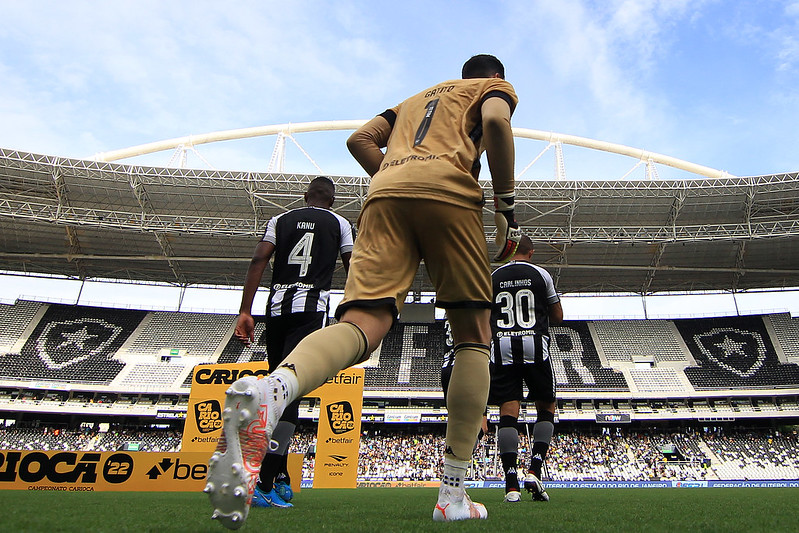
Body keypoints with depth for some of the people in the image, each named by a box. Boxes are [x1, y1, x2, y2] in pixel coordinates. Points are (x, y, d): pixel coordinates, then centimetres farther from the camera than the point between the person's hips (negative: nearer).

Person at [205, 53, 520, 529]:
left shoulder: (416, 98, 42)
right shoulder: (496, 88, 27)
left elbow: (361, 140, 27)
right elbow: (496, 121, 1)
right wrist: (506, 204, 3)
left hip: (386, 191, 4)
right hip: (448, 189, -4)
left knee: (363, 323, -13)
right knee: (474, 337, 4)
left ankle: (271, 389, -47)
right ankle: (453, 495, -3)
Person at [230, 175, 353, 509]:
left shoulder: (280, 220, 17)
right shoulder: (340, 224, 12)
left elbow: (258, 261, 4)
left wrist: (245, 312, -1)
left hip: (277, 307, 3)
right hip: (311, 309, -3)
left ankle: (281, 481, 16)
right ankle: (266, 483, -19)